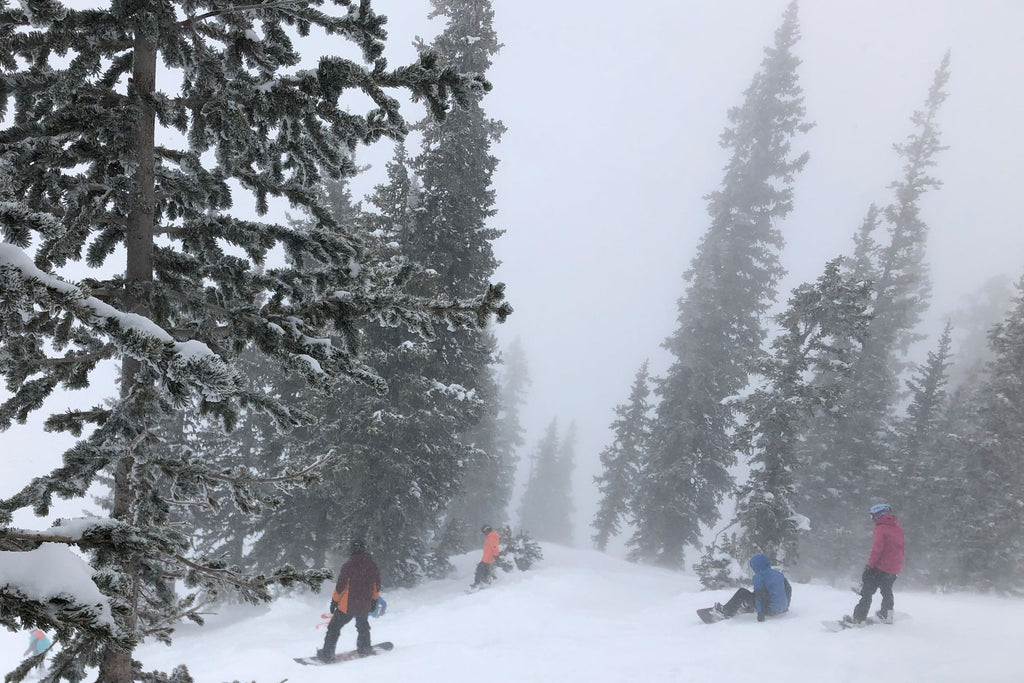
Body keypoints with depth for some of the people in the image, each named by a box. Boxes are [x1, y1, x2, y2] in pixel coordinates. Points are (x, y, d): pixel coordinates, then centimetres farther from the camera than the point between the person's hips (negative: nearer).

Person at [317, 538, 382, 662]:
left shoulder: (348, 566, -17)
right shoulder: (372, 565, -4)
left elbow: (340, 586, -13)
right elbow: (377, 585, 7)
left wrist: (334, 601, 0)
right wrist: (374, 600, 21)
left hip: (347, 605, -4)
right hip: (365, 606, 4)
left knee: (334, 628, 8)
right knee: (363, 626, 30)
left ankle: (327, 654, 6)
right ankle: (365, 647, 39)